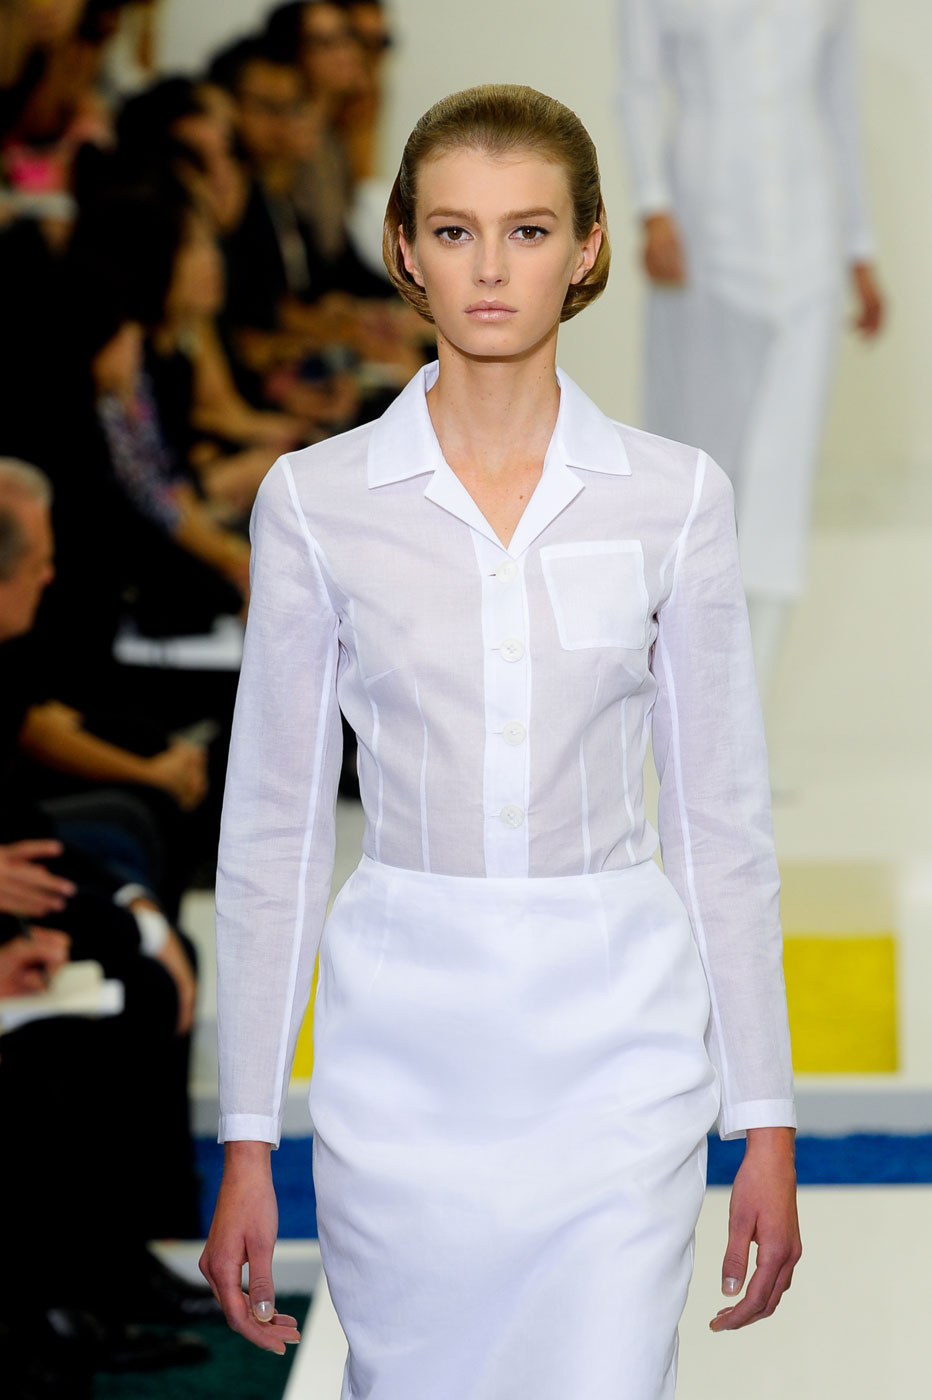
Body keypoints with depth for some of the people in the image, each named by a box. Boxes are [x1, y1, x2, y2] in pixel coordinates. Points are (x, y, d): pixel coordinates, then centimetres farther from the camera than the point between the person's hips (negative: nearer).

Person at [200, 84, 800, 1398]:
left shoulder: (675, 496, 0)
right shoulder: (317, 499, -1)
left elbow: (724, 821, 3)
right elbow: (274, 828, 2)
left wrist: (766, 1118, 1)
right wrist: (247, 1138, 0)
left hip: (615, 1041, -1)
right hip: (406, 1037, 1)